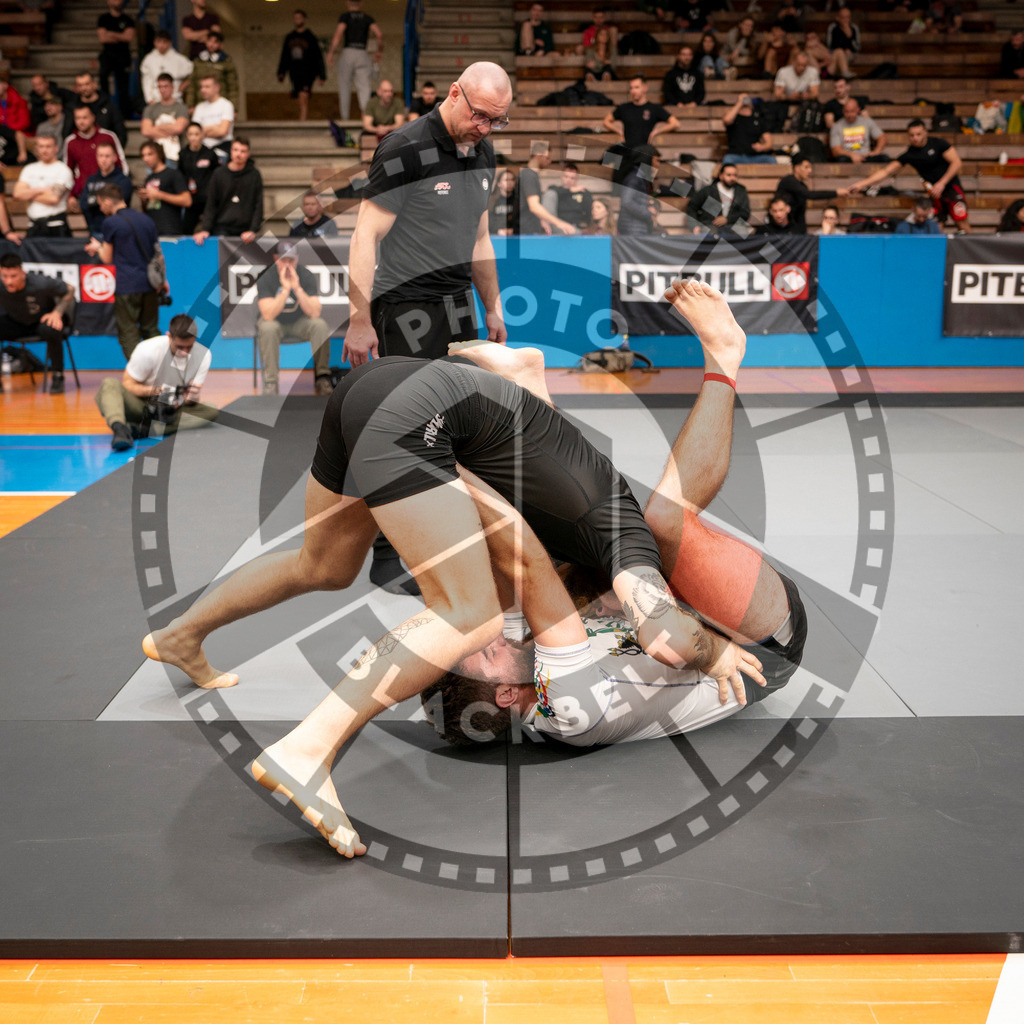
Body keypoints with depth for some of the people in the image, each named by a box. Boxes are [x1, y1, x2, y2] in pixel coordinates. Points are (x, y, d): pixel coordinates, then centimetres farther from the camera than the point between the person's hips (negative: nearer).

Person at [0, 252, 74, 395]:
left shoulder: (40, 284, -29)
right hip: (15, 322, 3)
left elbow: (69, 290, -14)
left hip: (43, 319, -3)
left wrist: (57, 312, -25)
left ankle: (57, 376, -17)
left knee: (50, 329, -39)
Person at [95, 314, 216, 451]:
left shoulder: (203, 355, -9)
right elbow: (128, 384, -12)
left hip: (171, 410, 3)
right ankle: (120, 429, -58)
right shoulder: (148, 350, -18)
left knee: (211, 413, -27)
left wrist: (192, 397, -32)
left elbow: (192, 398, -6)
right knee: (109, 383, -29)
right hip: (140, 406, -2)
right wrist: (154, 391, -32)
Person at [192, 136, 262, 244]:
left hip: (245, 230, 0)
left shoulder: (254, 175, 3)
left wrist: (253, 230, -12)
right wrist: (205, 229, -6)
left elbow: (258, 206, 1)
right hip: (221, 229, 0)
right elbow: (211, 205, 5)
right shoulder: (219, 174, 6)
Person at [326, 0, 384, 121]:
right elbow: (379, 35, 0)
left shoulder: (345, 17, 3)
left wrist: (331, 52, -9)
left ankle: (344, 117, 6)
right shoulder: (368, 18, 11)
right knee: (364, 87, -5)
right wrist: (379, 52, 12)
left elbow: (338, 34, -11)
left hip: (347, 52, -1)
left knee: (344, 87, 8)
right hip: (362, 54, 1)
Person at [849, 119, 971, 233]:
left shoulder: (938, 144, -8)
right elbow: (886, 171, -2)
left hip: (951, 186, -3)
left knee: (961, 222, -13)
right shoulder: (908, 155, 0)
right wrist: (863, 183, -11)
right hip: (934, 192, 3)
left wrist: (942, 183, -16)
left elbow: (957, 162, -8)